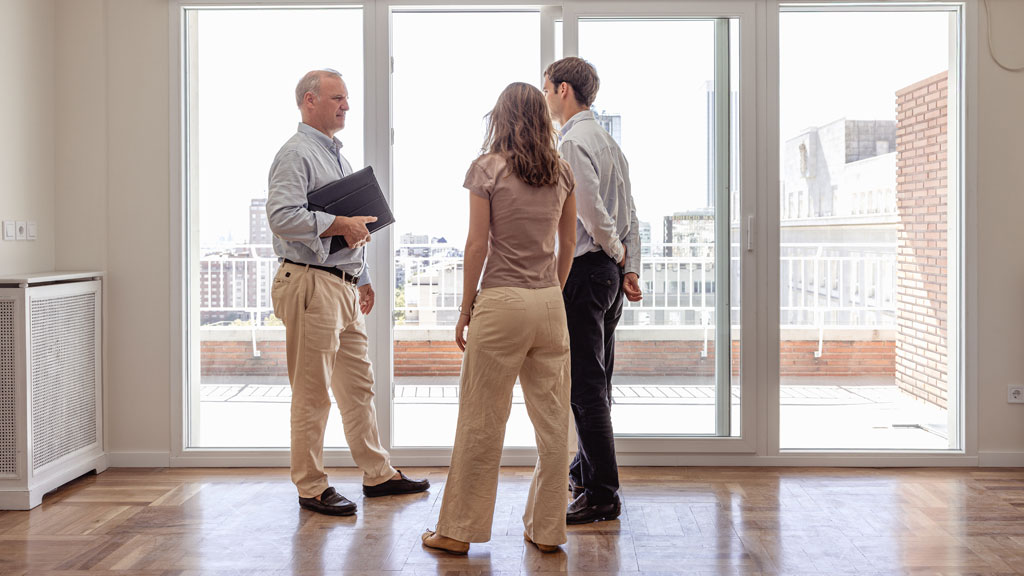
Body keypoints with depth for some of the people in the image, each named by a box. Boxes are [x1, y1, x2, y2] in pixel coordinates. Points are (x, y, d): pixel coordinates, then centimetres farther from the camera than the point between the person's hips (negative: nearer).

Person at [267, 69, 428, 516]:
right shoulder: (296, 154, -10)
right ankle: (310, 488, 8)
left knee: (358, 386, 14)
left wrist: (363, 278, 24)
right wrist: (339, 224, -21)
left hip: (344, 286, 10)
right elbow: (281, 216, -23)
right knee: (312, 394, -2)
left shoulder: (336, 155, 21)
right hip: (310, 285, -10)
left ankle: (378, 474, 23)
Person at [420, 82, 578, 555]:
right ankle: (547, 529, 17)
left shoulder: (487, 169, -5)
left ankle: (458, 531, 12)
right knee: (552, 420, 9)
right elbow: (568, 244, 13)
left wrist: (465, 309, 0)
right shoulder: (562, 172, 8)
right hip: (550, 303, 5)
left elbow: (477, 245, -7)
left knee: (482, 420, 3)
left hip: (502, 302, -4)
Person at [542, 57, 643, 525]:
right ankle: (585, 471, 32)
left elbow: (591, 210, -22)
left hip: (582, 271, -10)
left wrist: (616, 251, -5)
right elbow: (629, 213, 14)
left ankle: (602, 495, -3)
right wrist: (630, 267, 10)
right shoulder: (607, 141, 16)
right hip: (609, 272, 10)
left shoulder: (572, 143, -14)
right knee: (595, 381, 19)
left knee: (584, 385, -6)